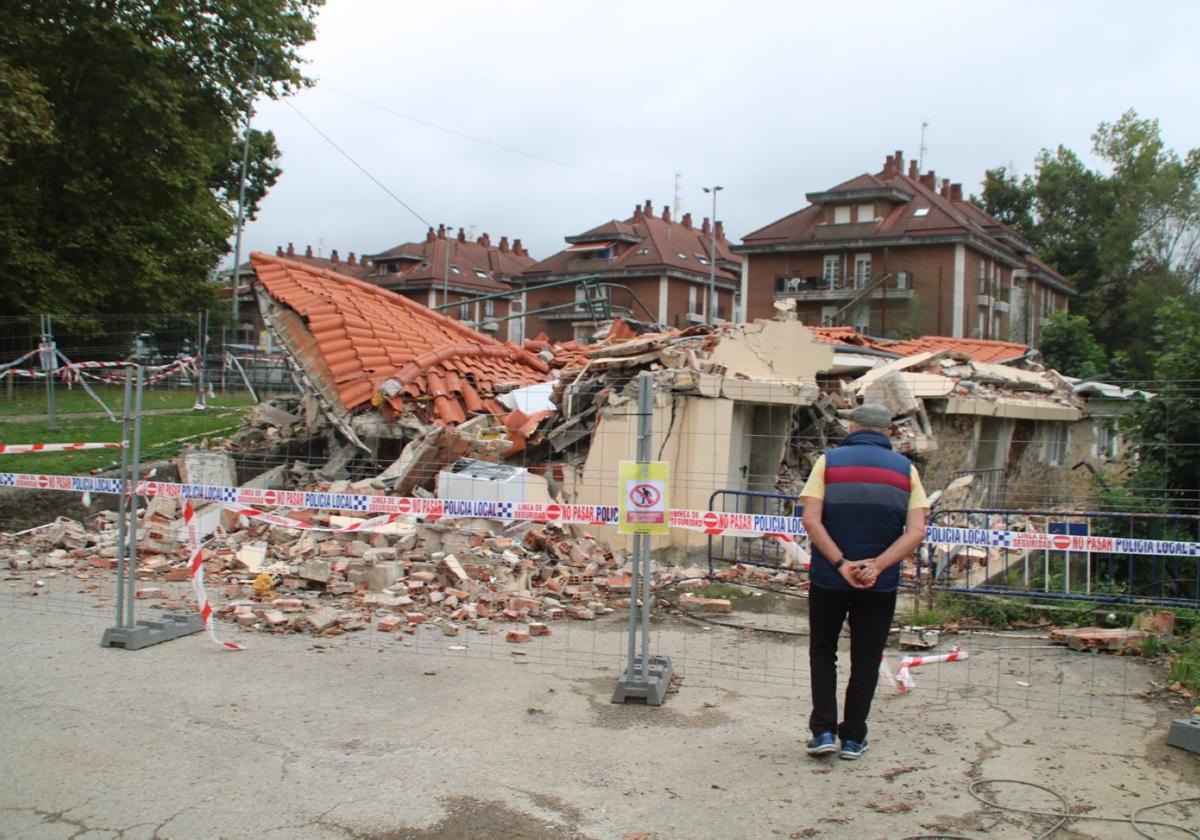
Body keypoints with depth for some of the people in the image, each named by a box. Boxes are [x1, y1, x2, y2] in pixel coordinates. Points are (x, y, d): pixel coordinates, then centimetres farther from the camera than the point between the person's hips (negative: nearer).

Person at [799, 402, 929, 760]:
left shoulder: (829, 461, -2)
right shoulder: (905, 469, 3)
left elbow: (811, 520, -14)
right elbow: (916, 532, -9)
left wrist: (841, 564, -15)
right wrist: (877, 566, -15)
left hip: (828, 579, -1)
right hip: (880, 584, 1)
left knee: (823, 653, 16)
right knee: (865, 660, 14)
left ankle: (823, 731, 9)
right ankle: (853, 738, 20)